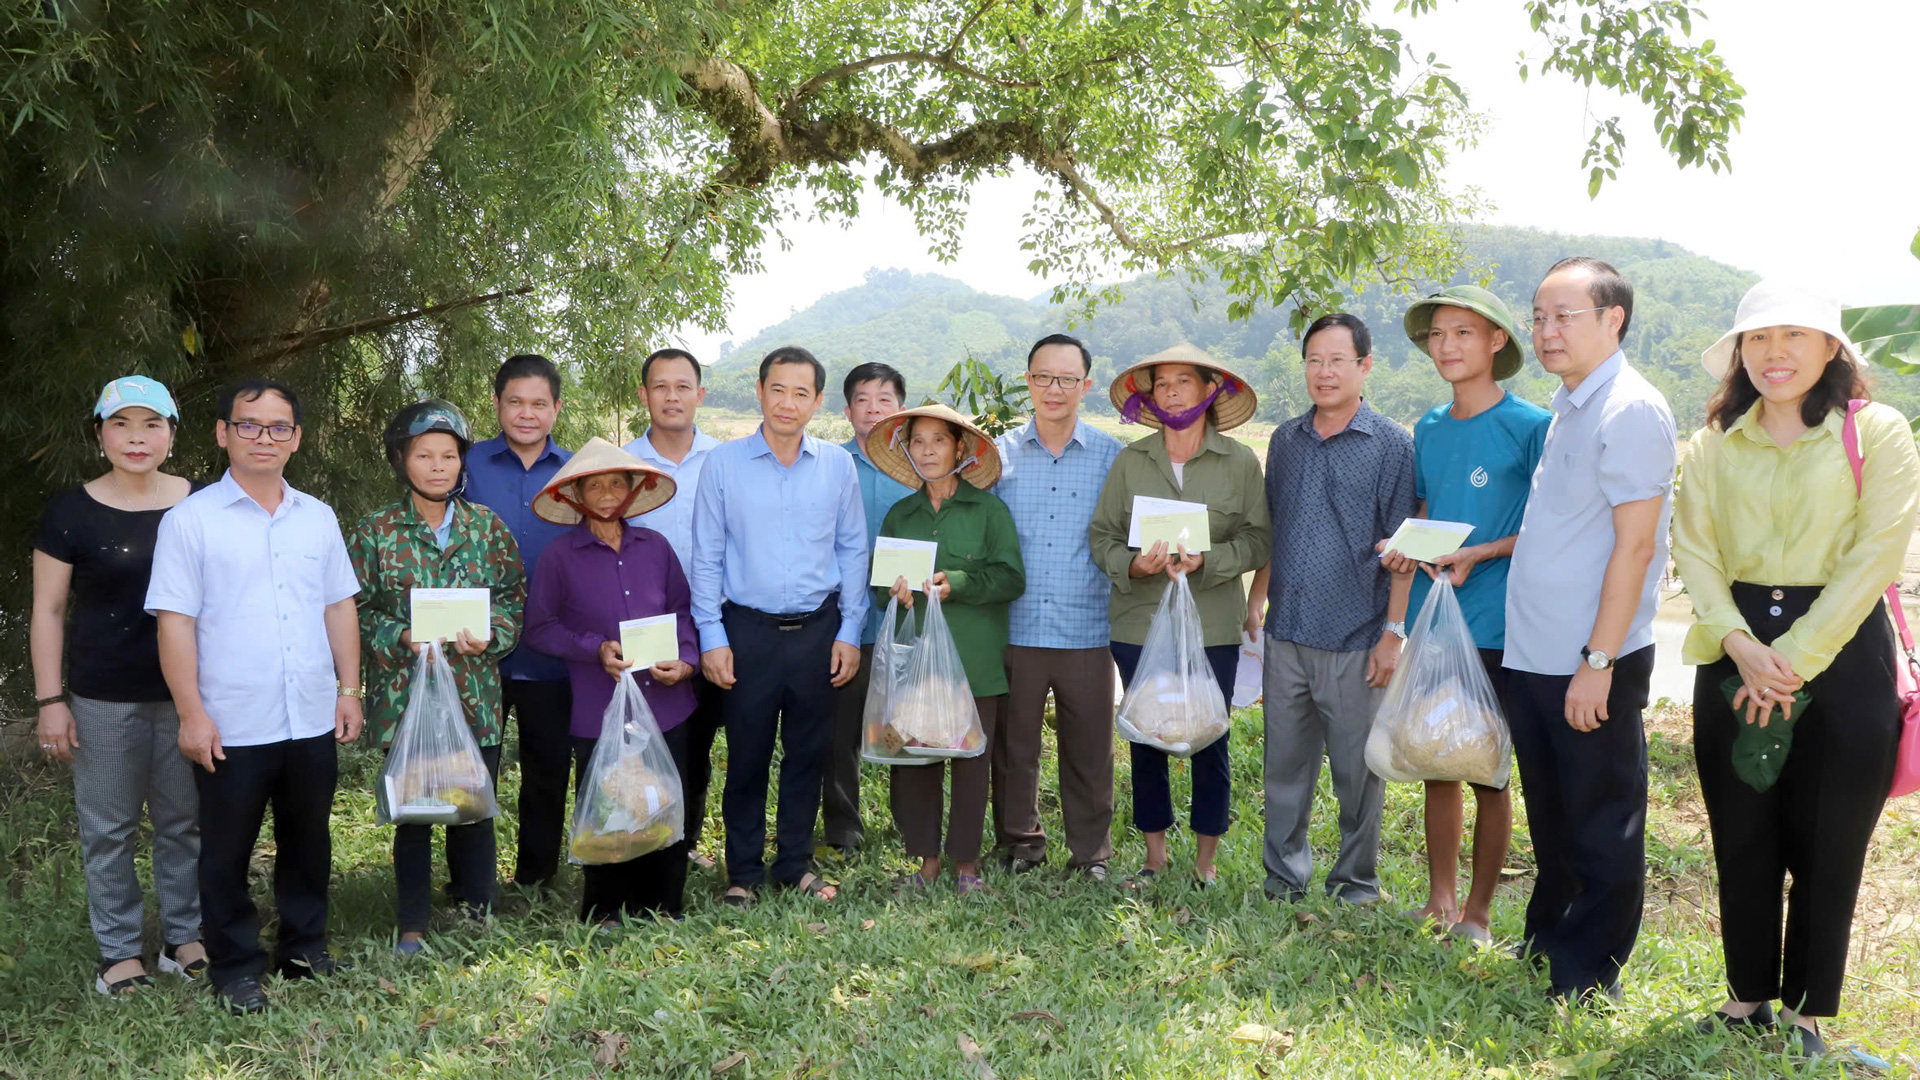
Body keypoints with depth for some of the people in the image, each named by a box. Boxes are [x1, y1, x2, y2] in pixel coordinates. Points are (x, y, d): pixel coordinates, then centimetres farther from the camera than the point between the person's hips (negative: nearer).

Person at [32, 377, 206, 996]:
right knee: (108, 828, 6)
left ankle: (184, 937, 24)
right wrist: (50, 701, -4)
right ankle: (119, 951, 19)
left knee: (185, 821, 10)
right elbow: (48, 612, 1)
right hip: (104, 700, -2)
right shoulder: (73, 512, -2)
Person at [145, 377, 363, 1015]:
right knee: (227, 850, 8)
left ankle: (304, 945, 32)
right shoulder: (191, 520, -5)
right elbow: (175, 622, -7)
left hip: (313, 719, 4)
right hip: (231, 725, -4)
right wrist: (191, 713, -12)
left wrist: (349, 688, 8)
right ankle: (235, 966, 23)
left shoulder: (318, 518, 8)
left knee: (308, 839, 15)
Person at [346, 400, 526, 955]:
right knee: (413, 812, 6)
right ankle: (412, 927, 20)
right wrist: (401, 638, -15)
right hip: (404, 693, -1)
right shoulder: (375, 531, 0)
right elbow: (355, 610, 1)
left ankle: (476, 910, 26)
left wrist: (490, 634, -10)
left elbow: (514, 595, 7)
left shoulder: (486, 525, 5)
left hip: (476, 695, 2)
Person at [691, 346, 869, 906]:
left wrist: (850, 631, 3)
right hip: (748, 629, -2)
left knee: (809, 751, 9)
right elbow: (707, 557, 1)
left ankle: (796, 864, 24)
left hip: (818, 629, 2)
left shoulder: (837, 465, 5)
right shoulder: (723, 464, 0)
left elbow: (852, 550, 9)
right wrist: (711, 637, -5)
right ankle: (744, 871, 19)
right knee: (747, 754, 4)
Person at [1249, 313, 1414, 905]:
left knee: (1357, 771, 6)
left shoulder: (1391, 444, -2)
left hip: (1356, 640, -4)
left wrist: (1393, 632, -10)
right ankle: (1284, 876, 24)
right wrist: (1254, 605, 15)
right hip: (1286, 634, 4)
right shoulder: (1286, 439, 11)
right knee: (1284, 765, 11)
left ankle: (1357, 882, 21)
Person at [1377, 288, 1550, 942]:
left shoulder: (1529, 426, -7)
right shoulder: (1429, 429, 11)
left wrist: (1479, 554, -18)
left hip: (1493, 624, -5)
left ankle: (1478, 911, 17)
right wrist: (1403, 547, 1)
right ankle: (1439, 899, 24)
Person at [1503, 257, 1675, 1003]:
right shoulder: (1566, 407, 13)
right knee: (1551, 818, 19)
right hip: (1531, 657, 8)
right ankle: (1545, 947, 33)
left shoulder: (1631, 410, -14)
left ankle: (1588, 978, 16)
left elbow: (1634, 543, -18)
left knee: (1601, 828, 5)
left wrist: (1597, 662, -20)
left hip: (1592, 665, -8)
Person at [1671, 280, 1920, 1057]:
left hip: (1840, 654, -3)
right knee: (1741, 838, 9)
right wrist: (1740, 645, -15)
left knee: (1826, 844, 4)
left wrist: (1796, 659, -15)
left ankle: (1806, 1012, 20)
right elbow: (1694, 553, 1)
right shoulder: (1712, 446, 8)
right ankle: (1748, 997, 25)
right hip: (1735, 657, 3)